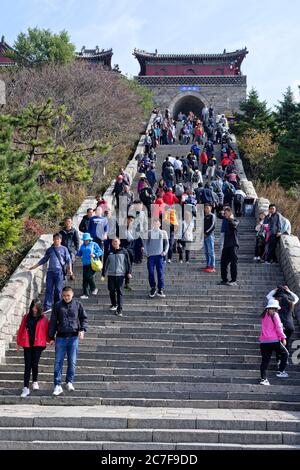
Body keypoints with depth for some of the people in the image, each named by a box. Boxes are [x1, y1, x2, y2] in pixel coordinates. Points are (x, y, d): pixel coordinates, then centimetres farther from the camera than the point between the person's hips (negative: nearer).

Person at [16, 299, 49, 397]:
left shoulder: (43, 318, 2)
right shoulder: (26, 317, 7)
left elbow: (46, 330, 3)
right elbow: (21, 329, 11)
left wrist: (49, 340, -6)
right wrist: (18, 342, 12)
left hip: (38, 344, -1)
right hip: (27, 344, 2)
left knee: (34, 364, -2)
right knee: (27, 366, 0)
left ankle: (35, 381, 26)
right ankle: (26, 388, 0)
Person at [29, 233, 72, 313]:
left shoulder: (64, 249, 7)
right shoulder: (49, 250, 16)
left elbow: (68, 260, 6)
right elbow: (44, 260, 23)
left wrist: (70, 269, -8)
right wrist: (35, 266, 19)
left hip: (59, 271, -3)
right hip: (50, 271, 3)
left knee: (58, 290, -2)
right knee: (48, 289, -4)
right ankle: (47, 307, -6)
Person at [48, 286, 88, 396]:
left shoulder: (77, 304, 3)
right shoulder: (57, 305, 3)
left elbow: (84, 318, 10)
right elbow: (53, 322, 7)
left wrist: (82, 330, -6)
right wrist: (51, 337, 4)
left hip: (73, 337, 0)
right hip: (61, 337, 0)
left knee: (72, 362, 3)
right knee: (58, 362, 0)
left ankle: (69, 382, 20)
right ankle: (57, 385, 5)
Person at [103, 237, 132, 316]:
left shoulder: (123, 251, 2)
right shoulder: (109, 252, 7)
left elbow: (128, 262, 4)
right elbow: (106, 263, 12)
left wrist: (129, 272, -3)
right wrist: (104, 273, 10)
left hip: (120, 274, -2)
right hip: (111, 274, 2)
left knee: (119, 291, -4)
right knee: (112, 290, 8)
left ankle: (120, 309, -6)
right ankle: (114, 304, 30)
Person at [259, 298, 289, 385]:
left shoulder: (264, 316, 14)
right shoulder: (275, 315, -4)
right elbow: (278, 328, -8)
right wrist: (283, 338, -2)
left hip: (263, 341, 5)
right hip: (274, 340, -5)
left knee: (265, 360, 4)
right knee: (285, 354, 17)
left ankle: (263, 379, -2)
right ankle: (281, 371, 14)